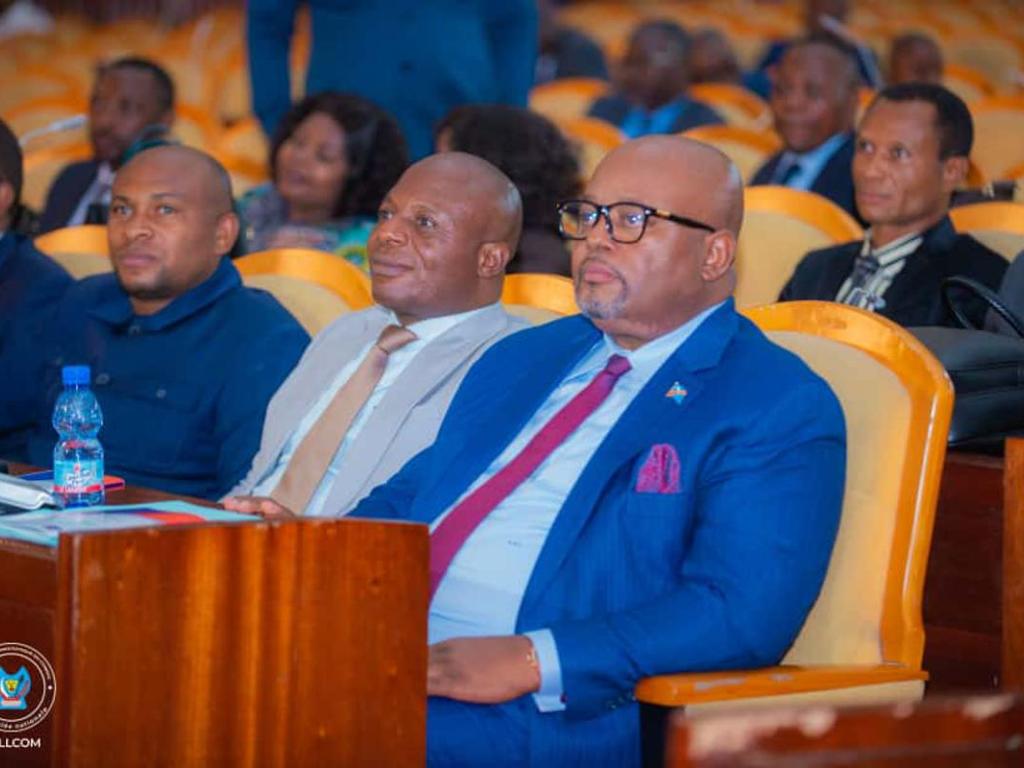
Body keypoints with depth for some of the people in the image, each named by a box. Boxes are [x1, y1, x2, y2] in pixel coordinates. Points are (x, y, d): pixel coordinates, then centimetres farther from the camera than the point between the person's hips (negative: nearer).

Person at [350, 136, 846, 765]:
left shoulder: (780, 411, -2)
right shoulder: (523, 359, 22)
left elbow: (742, 614, -14)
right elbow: (408, 496, 25)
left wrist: (534, 660, -22)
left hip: (552, 712, -6)